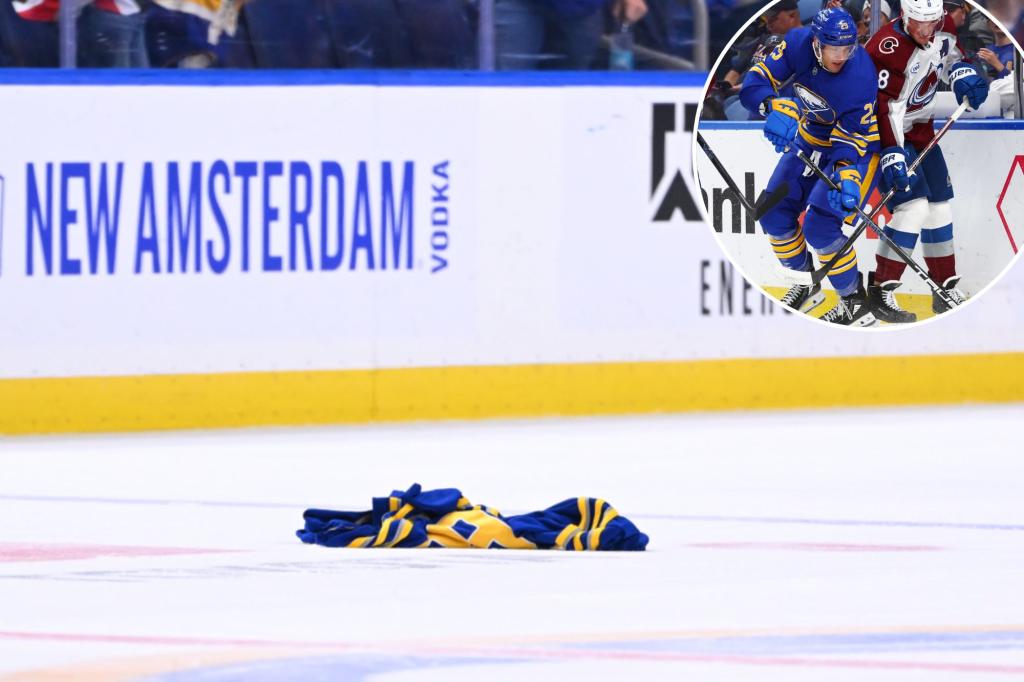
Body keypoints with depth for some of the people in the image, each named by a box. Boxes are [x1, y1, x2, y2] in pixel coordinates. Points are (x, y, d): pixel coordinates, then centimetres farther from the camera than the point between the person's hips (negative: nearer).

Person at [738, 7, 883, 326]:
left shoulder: (860, 77, -34)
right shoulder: (798, 45, -21)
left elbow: (851, 141, -29)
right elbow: (755, 83, -21)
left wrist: (846, 179, -45)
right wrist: (776, 108, -40)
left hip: (854, 146, -6)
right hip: (809, 139, 6)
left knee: (819, 224, -20)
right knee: (774, 213, 6)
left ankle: (856, 305, -8)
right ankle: (806, 285, 27)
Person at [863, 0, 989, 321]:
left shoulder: (944, 28, -7)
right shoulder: (887, 49, -30)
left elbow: (950, 54, 16)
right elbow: (884, 108, -32)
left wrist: (962, 73, -6)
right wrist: (892, 156, -38)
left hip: (921, 129, 8)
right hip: (888, 132, -8)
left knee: (939, 205, 12)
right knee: (913, 206, -19)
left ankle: (947, 291, 25)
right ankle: (880, 291, -14)